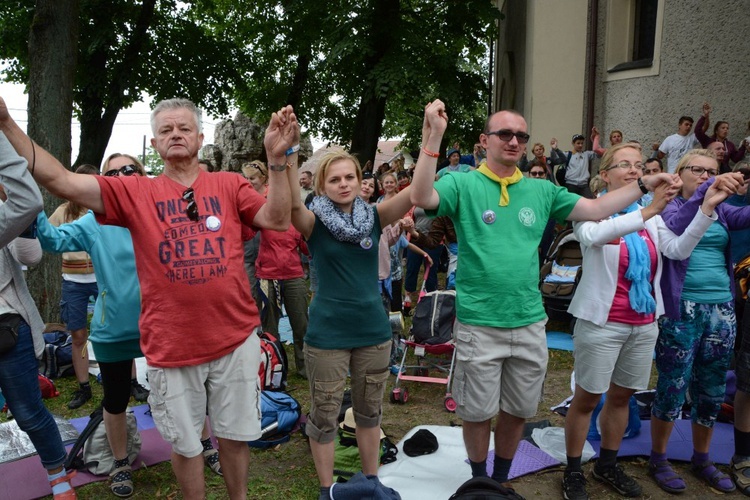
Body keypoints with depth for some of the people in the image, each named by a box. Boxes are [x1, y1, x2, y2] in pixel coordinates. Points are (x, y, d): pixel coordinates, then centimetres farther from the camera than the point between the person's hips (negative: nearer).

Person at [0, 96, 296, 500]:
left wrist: (277, 158, -21)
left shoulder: (228, 184, 1)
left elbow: (277, 220, -10)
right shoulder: (136, 192, 0)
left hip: (236, 338, 1)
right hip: (170, 346, 0)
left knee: (235, 435, 18)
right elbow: (60, 181, -7)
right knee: (185, 443, 18)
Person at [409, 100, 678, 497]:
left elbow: (596, 210, 13)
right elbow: (421, 197, -23)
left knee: (518, 411, 18)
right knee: (478, 412, 10)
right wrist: (433, 137, -30)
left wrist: (644, 185, 9)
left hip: (530, 323, 5)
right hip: (479, 324, -4)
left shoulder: (541, 191, 8)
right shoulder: (464, 184, -5)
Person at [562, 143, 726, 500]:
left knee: (621, 395, 17)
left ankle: (607, 464, 35)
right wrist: (648, 211, -40)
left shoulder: (650, 215, 6)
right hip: (601, 322, -6)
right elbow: (593, 235, -33)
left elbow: (679, 250, -7)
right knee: (587, 398, 5)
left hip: (644, 323, 6)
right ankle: (573, 471, 21)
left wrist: (707, 208, -17)